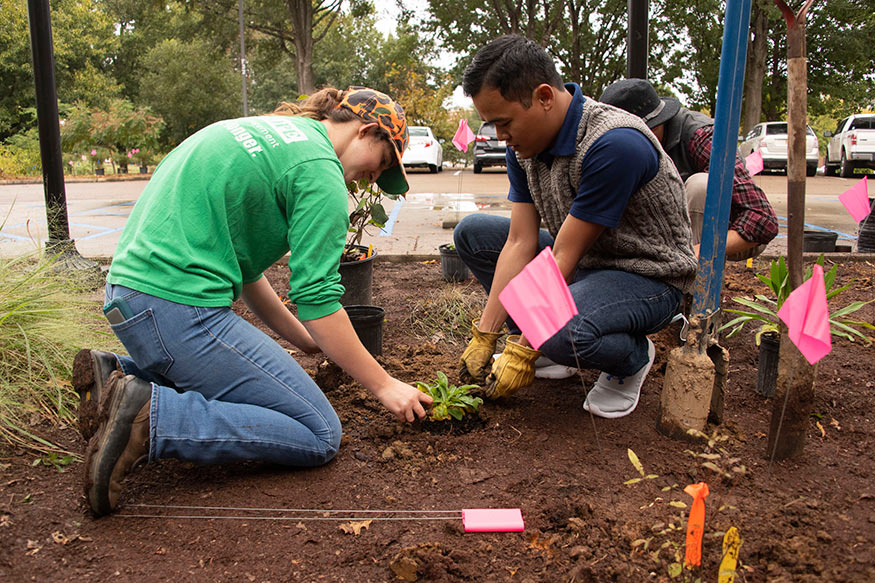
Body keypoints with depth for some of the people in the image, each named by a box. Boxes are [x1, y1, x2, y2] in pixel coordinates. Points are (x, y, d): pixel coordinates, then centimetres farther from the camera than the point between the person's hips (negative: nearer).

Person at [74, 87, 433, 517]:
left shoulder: (266, 129, 20)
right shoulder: (319, 167, -9)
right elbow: (317, 300, -13)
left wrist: (307, 342, 26)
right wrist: (384, 385, -2)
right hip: (180, 308, -10)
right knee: (319, 435, -5)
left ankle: (118, 375, 14)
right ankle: (148, 415, -15)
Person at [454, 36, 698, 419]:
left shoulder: (614, 144, -30)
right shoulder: (524, 143, -5)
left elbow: (563, 262, -28)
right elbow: (520, 244, -7)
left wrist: (522, 354, -22)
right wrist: (484, 337, -10)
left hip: (647, 276, -8)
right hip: (582, 262, 8)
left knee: (564, 335, -38)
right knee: (472, 232, 4)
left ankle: (633, 357, -2)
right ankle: (543, 343, 6)